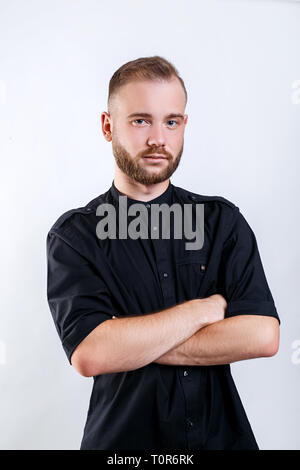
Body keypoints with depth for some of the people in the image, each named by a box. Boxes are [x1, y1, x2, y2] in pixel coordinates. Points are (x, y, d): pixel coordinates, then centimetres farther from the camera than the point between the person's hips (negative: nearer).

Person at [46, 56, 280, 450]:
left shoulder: (224, 220, -4)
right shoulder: (74, 235, -9)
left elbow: (263, 336, -15)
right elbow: (89, 355, -22)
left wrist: (135, 345, -18)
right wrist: (204, 308, -16)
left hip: (222, 434, 2)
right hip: (122, 438, -1)